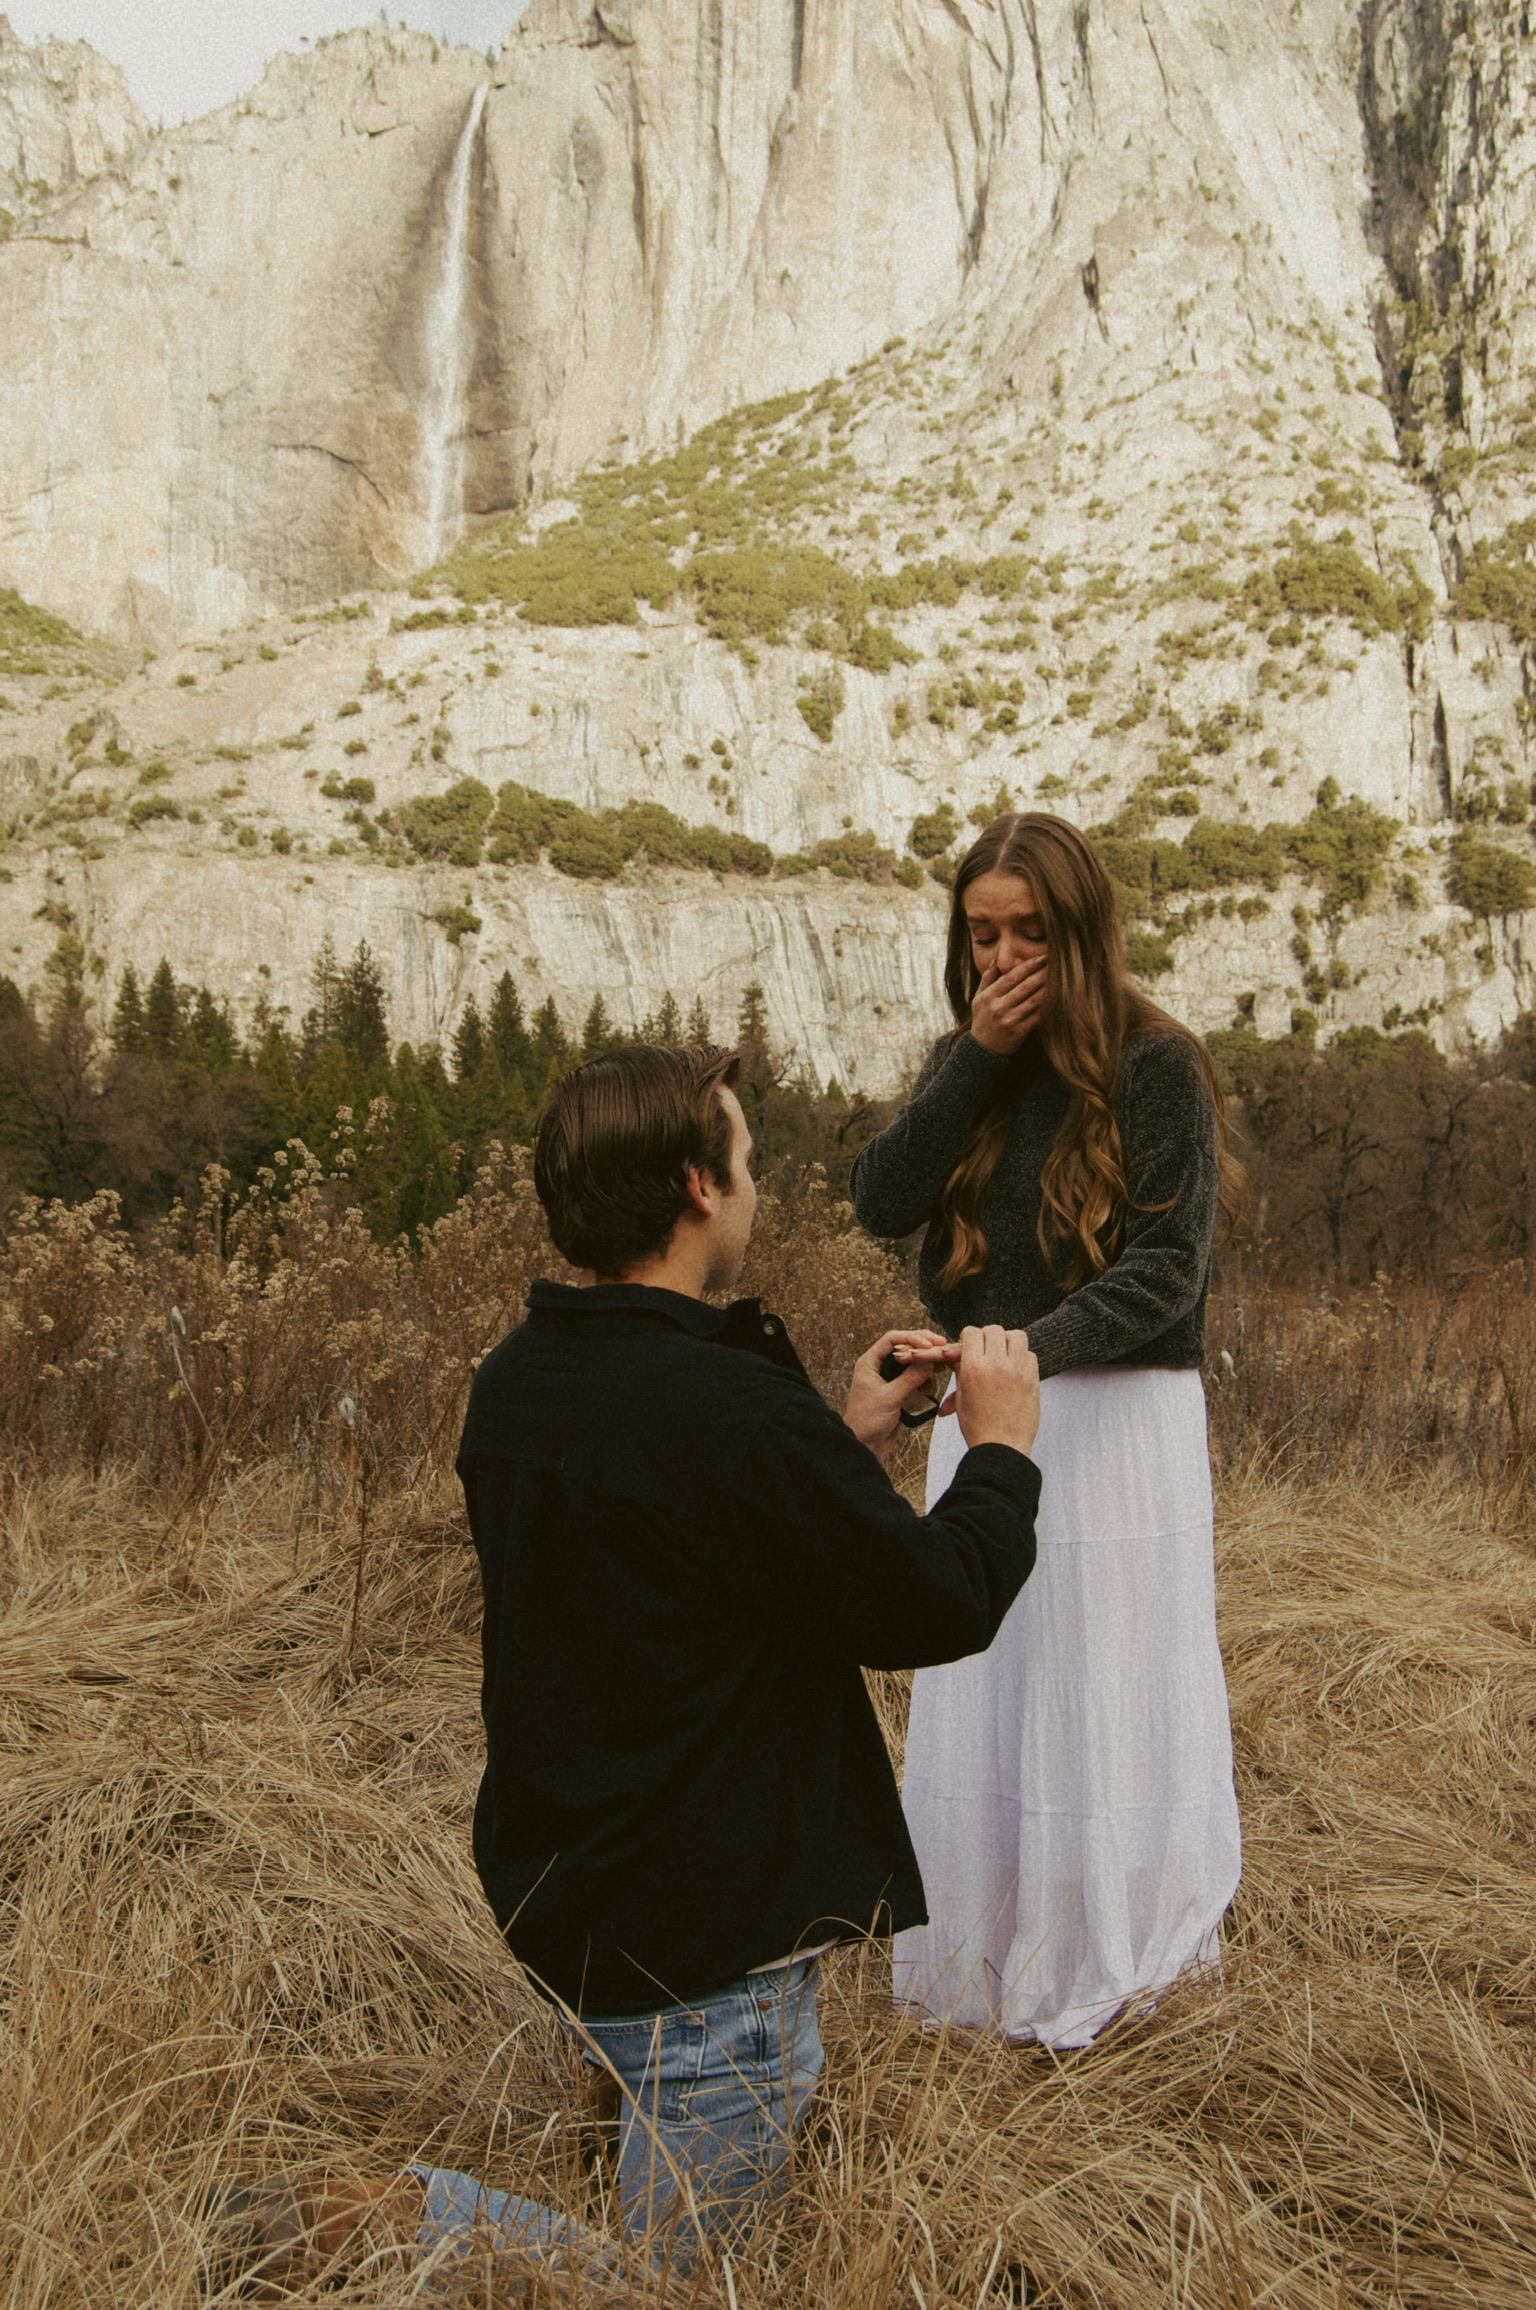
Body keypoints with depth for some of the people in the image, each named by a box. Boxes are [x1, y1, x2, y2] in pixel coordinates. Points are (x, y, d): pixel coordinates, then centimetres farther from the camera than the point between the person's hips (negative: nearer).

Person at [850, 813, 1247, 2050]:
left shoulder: (1157, 1064, -8)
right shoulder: (964, 1065, 9)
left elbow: (1166, 1267, -16)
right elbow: (882, 1201, -5)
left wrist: (1034, 1349, -31)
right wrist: (978, 1057, -12)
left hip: (1118, 1416, -5)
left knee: (1106, 1685, 5)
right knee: (979, 1689, 12)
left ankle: (1112, 1959, 24)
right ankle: (982, 1950, 28)